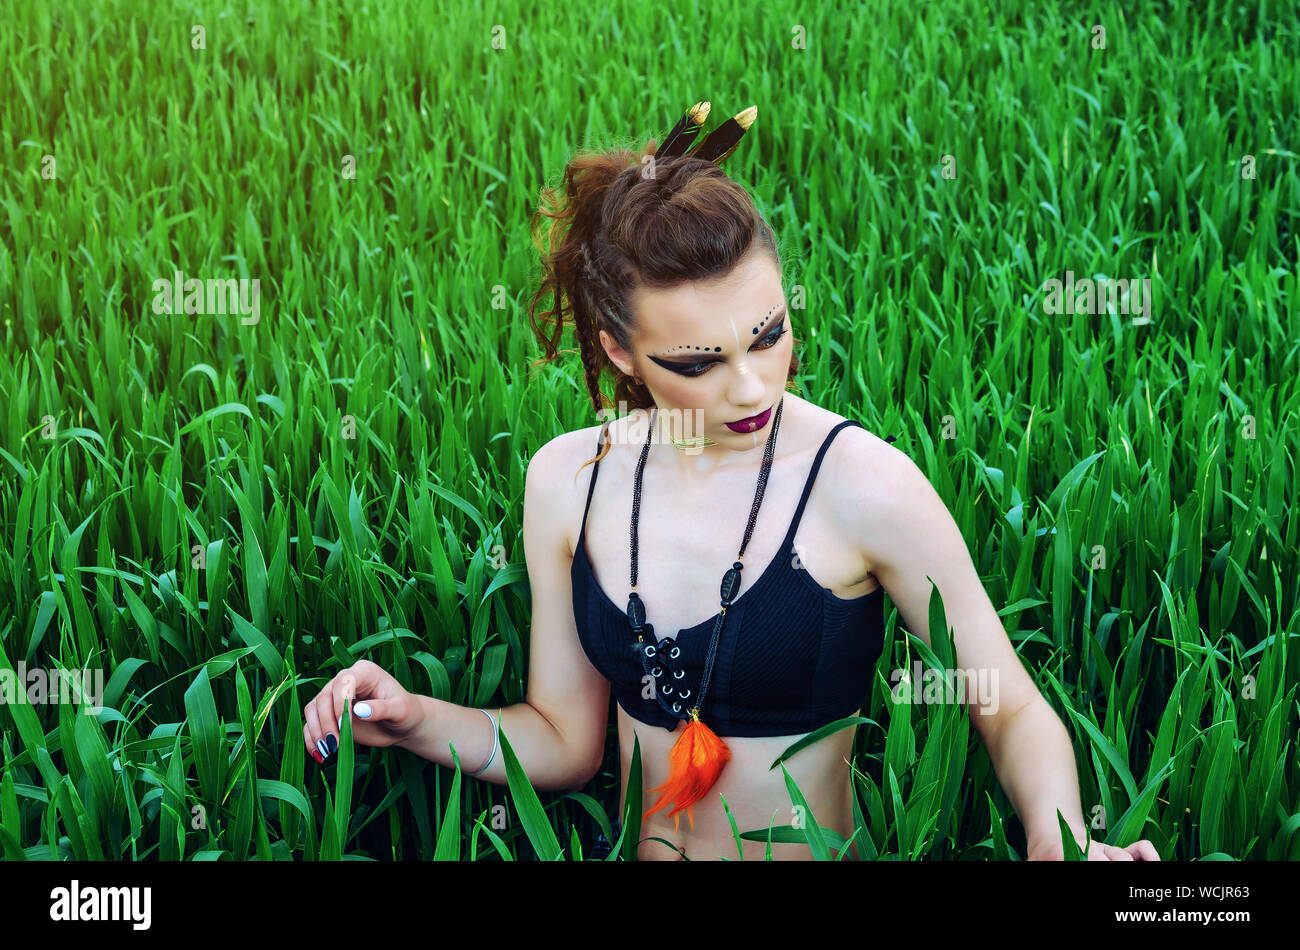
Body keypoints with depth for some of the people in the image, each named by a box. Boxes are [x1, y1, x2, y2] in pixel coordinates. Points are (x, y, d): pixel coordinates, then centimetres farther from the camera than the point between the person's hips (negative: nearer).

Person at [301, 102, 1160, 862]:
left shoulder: (862, 482, -15)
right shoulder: (568, 479, -3)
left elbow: (1011, 710, -7)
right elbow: (567, 741, 5)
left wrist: (1059, 838, -24)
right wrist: (414, 719, -9)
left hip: (815, 853, -3)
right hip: (631, 850, 4)